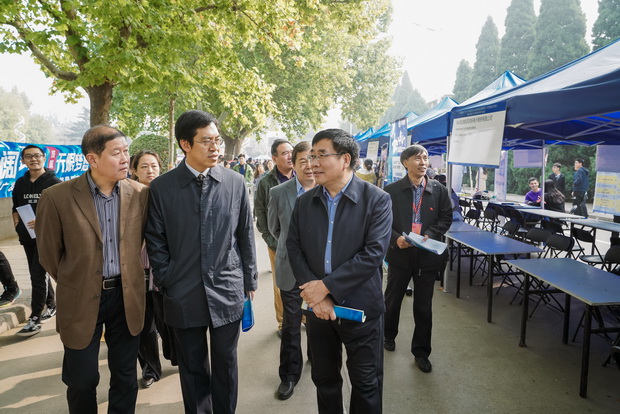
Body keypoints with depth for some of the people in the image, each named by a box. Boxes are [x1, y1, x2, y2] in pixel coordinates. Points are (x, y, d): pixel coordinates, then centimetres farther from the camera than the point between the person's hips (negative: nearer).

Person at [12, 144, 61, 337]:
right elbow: (16, 207, 19)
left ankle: (35, 318, -3)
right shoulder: (20, 183, 9)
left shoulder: (54, 182, -7)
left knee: (38, 274, -8)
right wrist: (17, 225, 4)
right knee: (38, 273, 15)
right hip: (27, 236, 6)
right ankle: (51, 305, 31)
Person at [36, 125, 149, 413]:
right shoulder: (57, 197, -13)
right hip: (81, 300, -2)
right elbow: (49, 253, -1)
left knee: (125, 376, 15)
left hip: (126, 296, 2)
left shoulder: (139, 194, -6)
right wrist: (75, 284, 10)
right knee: (82, 381, 14)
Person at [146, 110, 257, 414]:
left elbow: (246, 236, 4)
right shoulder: (161, 187, -4)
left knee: (226, 365, 15)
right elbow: (155, 241, 2)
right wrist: (166, 283, 0)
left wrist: (249, 282, 6)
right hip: (184, 296, 0)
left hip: (228, 292, 1)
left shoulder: (235, 183, -1)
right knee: (192, 368, 15)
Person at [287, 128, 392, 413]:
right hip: (318, 306, 4)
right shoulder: (304, 202, 4)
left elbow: (373, 252, -18)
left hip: (360, 307, -4)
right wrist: (315, 293, -13)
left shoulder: (377, 200, -10)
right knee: (324, 379, 20)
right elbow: (294, 249, 0)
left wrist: (326, 286, -19)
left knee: (366, 384, 12)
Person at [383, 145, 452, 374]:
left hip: (427, 255, 1)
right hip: (399, 253, -1)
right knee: (392, 299, 16)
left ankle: (421, 351, 26)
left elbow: (446, 218, 2)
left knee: (423, 306, 10)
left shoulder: (439, 190, -1)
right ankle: (388, 335, 42)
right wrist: (396, 238, -19)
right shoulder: (392, 190, -6)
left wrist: (430, 235, -14)